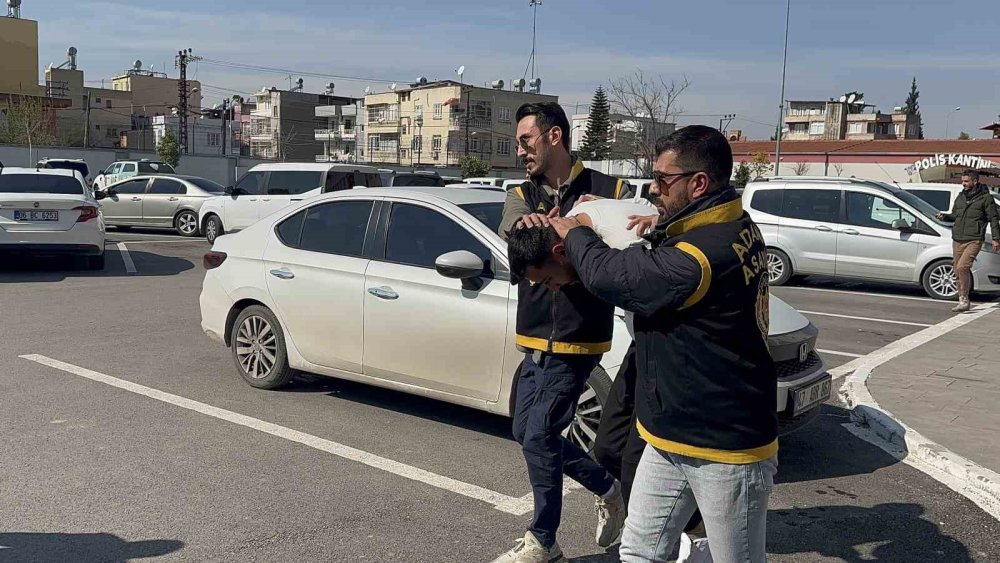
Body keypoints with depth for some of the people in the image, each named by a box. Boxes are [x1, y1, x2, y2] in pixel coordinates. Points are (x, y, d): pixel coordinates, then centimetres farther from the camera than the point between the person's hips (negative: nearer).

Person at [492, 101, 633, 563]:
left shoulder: (608, 191, -7)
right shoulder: (521, 195, 6)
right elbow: (511, 225, -15)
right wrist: (527, 224, -40)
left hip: (575, 340, -6)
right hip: (534, 337, 7)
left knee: (538, 437, -4)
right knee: (528, 432, 15)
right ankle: (608, 488, 35)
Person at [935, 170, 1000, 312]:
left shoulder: (986, 198, -1)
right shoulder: (960, 197, 15)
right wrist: (944, 216, 4)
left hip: (973, 240, -6)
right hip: (957, 240, 6)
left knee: (962, 267, -22)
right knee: (958, 271, 7)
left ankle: (964, 300, -14)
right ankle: (963, 301, 19)